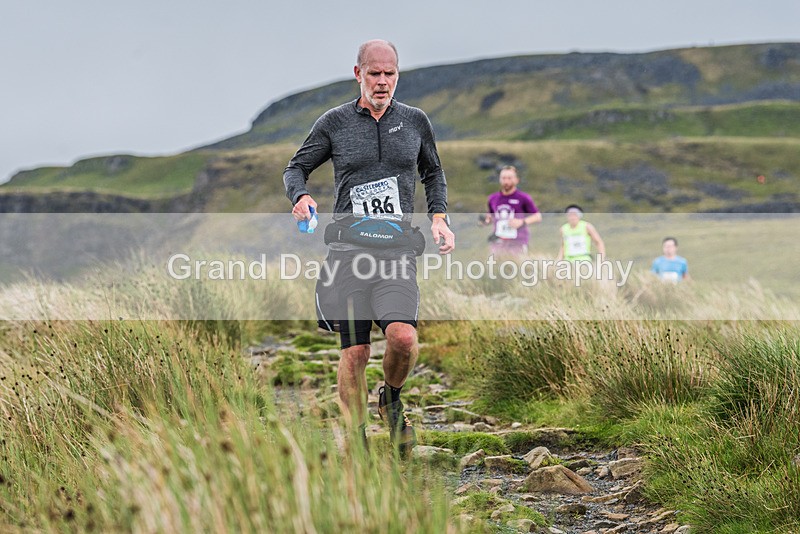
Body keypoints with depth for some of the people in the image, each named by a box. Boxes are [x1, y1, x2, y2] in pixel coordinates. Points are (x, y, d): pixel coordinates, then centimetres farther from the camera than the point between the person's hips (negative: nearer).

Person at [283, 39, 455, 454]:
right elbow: (296, 168, 15)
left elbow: (433, 174, 26)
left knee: (403, 336, -21)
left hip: (397, 251, 1)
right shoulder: (334, 123, 6)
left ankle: (391, 401, 10)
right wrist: (300, 196, -7)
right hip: (348, 249, 0)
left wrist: (439, 217, 11)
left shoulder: (414, 121, 12)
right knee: (355, 351, -3)